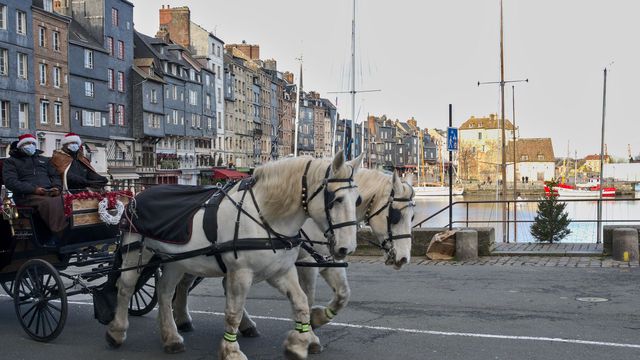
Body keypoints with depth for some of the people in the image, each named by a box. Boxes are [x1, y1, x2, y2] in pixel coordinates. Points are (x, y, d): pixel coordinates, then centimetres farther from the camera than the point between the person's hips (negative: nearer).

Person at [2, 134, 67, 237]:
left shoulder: (44, 160, 32)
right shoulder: (11, 161, 16)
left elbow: (55, 176, 26)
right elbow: (10, 182, 0)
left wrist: (57, 187, -1)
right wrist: (33, 189, -15)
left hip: (50, 193, 4)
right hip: (26, 196, -4)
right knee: (49, 203, -38)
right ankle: (60, 234, -47)